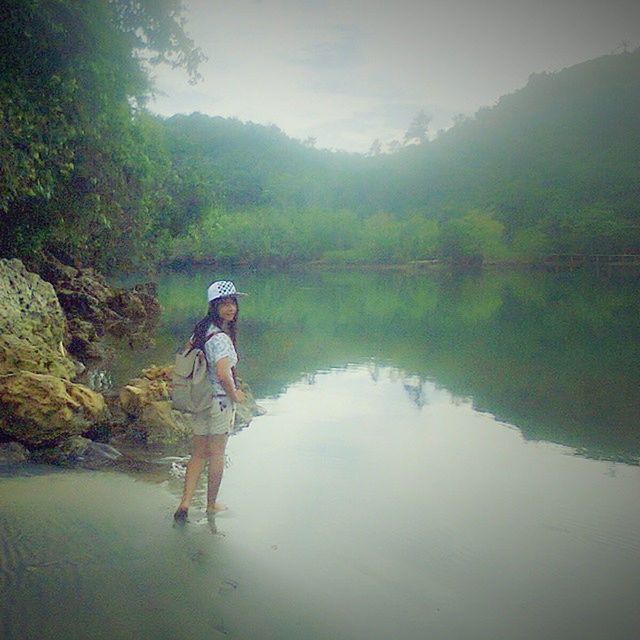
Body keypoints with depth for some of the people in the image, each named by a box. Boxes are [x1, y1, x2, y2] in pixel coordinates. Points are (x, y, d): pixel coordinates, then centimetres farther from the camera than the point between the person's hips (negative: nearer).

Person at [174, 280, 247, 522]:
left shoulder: (202, 329, 3)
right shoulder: (221, 337, -23)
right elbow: (223, 374, -34)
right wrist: (235, 395, -17)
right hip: (220, 402, -7)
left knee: (198, 454, 14)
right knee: (217, 456, 9)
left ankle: (185, 504, 8)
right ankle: (211, 506, 22)